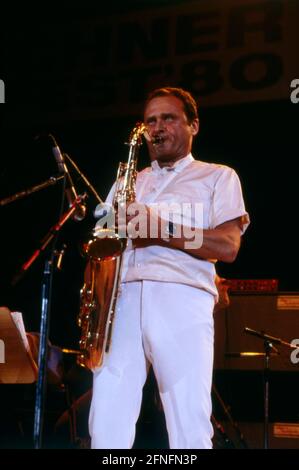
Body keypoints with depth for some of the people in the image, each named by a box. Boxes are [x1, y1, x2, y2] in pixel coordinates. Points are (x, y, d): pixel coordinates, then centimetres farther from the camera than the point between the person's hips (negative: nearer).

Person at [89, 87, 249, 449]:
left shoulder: (218, 177, 16)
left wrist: (164, 228, -11)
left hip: (181, 298, -3)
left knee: (189, 429, -10)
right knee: (106, 426, -7)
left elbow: (228, 246, 2)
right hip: (120, 299, 4)